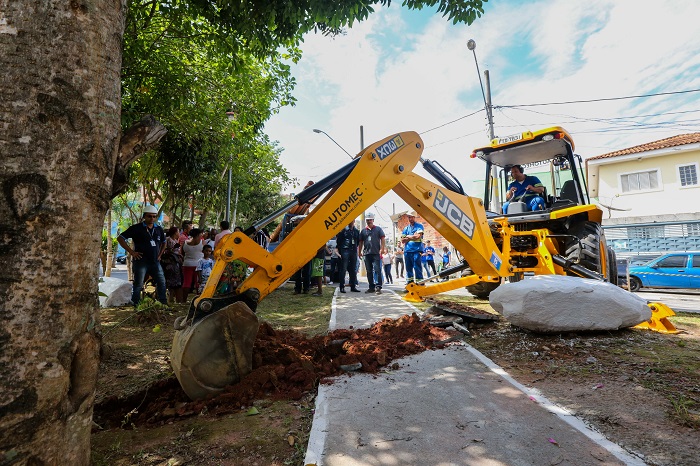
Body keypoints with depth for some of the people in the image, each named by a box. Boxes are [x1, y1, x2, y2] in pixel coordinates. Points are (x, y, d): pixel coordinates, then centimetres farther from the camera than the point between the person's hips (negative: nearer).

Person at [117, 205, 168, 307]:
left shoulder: (159, 229, 11)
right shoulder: (136, 228, -5)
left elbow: (163, 243, 26)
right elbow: (120, 238, -6)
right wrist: (131, 252, -11)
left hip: (155, 262, 5)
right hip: (141, 261, -5)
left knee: (161, 283, 6)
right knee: (138, 285, 2)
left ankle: (164, 304, 15)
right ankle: (136, 305, 12)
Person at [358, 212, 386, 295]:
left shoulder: (378, 229, 6)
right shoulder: (363, 231, 15)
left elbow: (383, 240, 0)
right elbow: (361, 242, 18)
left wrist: (381, 249, -10)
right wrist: (360, 252, 12)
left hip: (376, 254, -4)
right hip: (367, 254, 4)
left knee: (377, 270, -10)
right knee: (369, 272, 8)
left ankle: (378, 287, -11)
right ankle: (371, 287, 15)